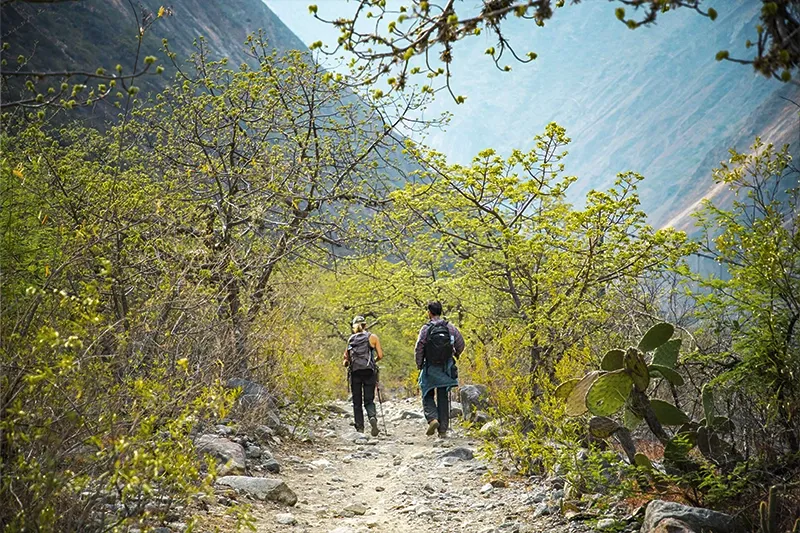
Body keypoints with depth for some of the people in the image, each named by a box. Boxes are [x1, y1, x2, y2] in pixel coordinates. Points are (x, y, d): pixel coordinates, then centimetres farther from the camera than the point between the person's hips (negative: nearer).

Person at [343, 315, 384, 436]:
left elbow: (346, 358, 6)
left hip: (355, 372, 1)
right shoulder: (373, 337, 5)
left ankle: (360, 429, 3)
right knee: (369, 400, 4)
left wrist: (346, 363, 28)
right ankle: (372, 417, -25)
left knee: (357, 402, 8)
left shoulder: (351, 339, 11)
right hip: (369, 372, -1)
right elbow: (380, 355, 1)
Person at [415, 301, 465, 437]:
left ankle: (432, 418, -12)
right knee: (443, 398, 9)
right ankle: (443, 429, 7)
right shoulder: (450, 327, 0)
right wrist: (454, 355, 24)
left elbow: (419, 348, -9)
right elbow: (460, 344, 4)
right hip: (446, 368, 2)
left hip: (430, 368, -2)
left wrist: (419, 365, 5)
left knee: (428, 396, 12)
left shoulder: (426, 329, -8)